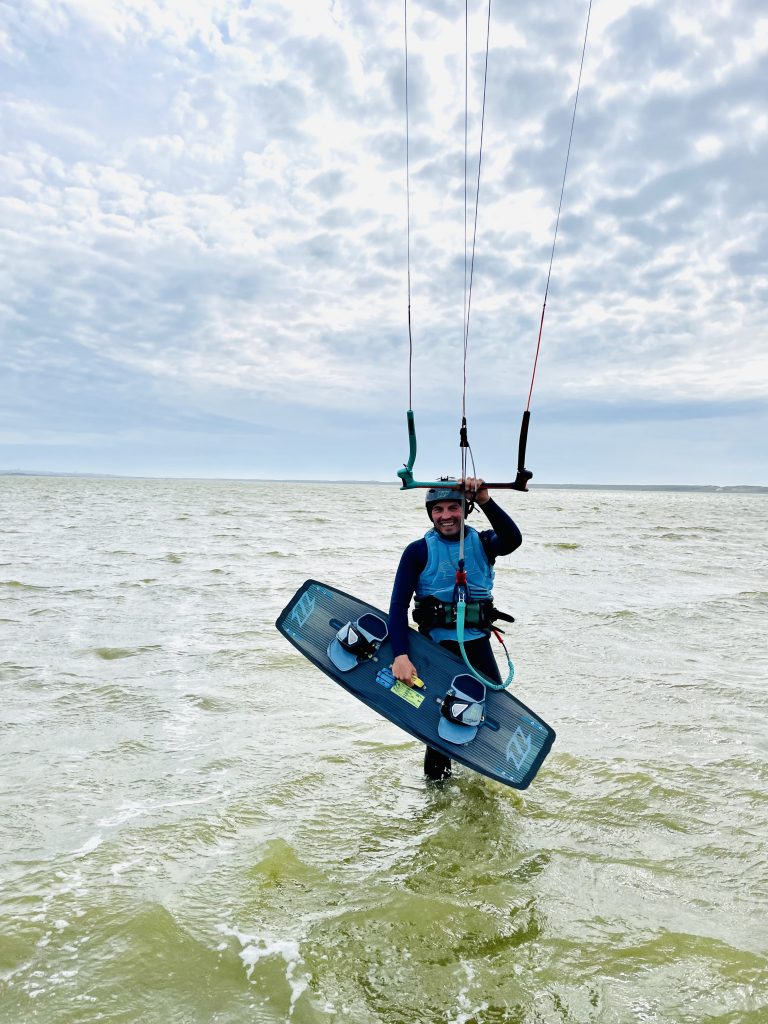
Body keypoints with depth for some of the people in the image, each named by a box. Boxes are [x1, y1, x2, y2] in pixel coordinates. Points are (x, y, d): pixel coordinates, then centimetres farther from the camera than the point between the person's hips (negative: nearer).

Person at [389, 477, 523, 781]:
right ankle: (436, 778, 29)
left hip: (478, 644, 2)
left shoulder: (482, 543, 2)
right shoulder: (419, 551, -5)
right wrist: (400, 656, -23)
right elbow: (398, 605, -11)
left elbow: (513, 539, -22)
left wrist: (485, 500, -35)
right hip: (437, 646, -2)